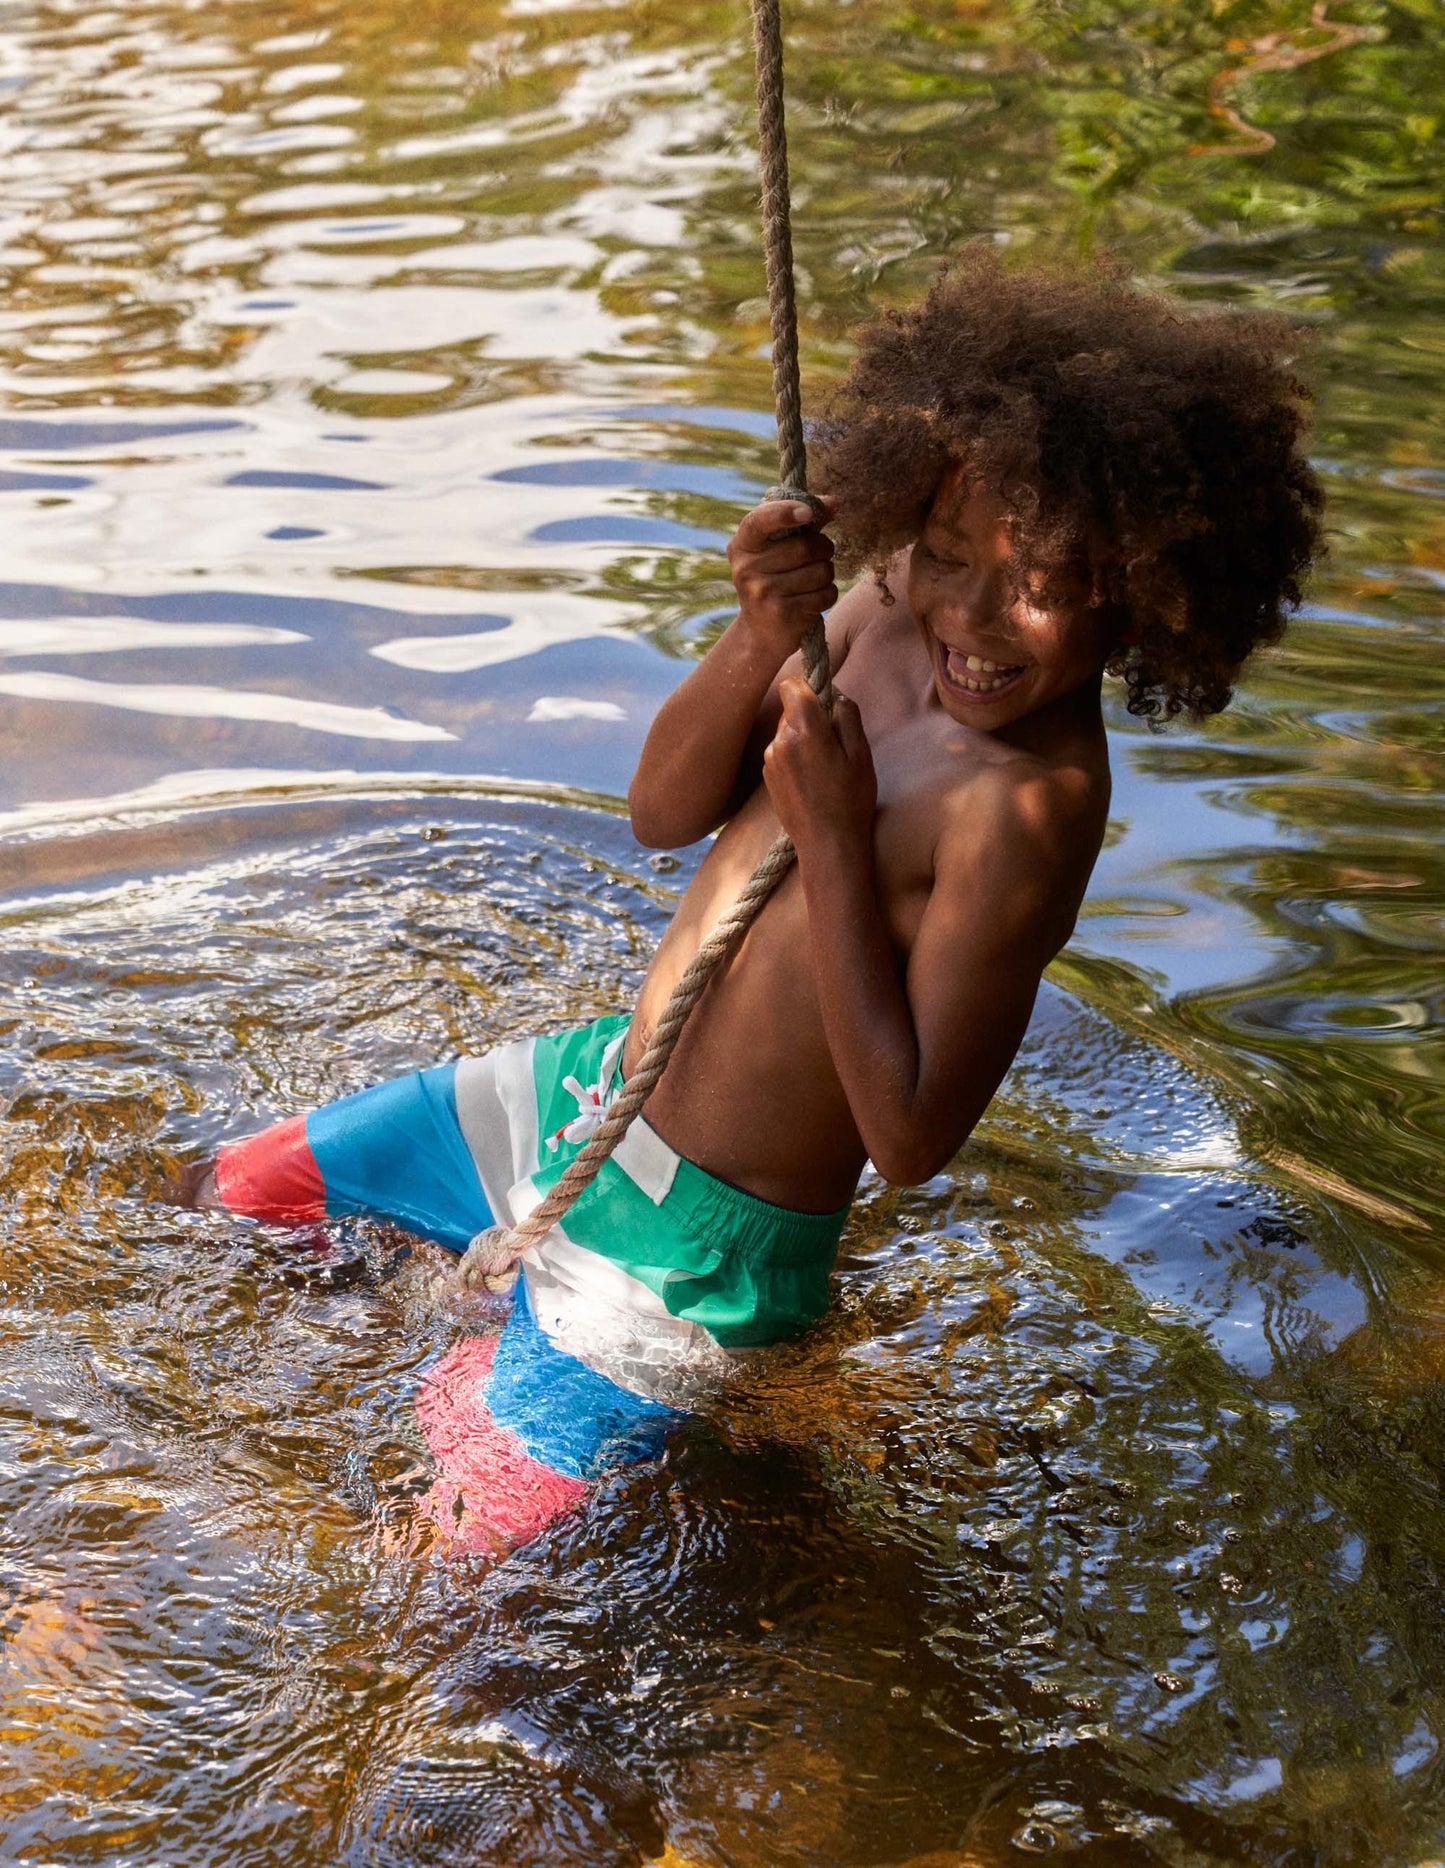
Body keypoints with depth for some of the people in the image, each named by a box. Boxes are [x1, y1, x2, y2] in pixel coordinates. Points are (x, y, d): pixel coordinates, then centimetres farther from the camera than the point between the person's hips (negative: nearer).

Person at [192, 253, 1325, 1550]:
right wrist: (763, 639, -23)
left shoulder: (1031, 808, -29)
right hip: (599, 1081, 8)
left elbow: (912, 1136, -29)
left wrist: (836, 841, -31)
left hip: (687, 1240, -7)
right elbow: (663, 811, -4)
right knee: (251, 1190, 23)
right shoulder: (886, 613, -8)